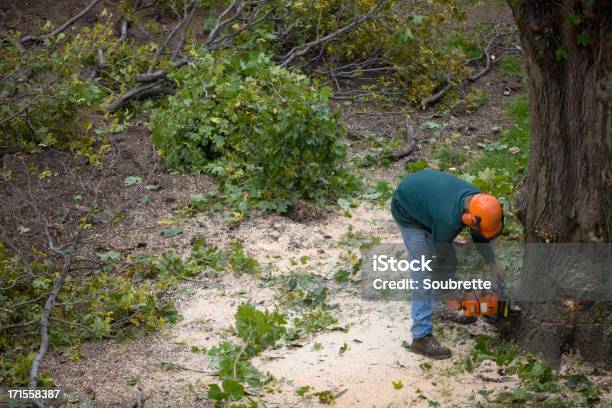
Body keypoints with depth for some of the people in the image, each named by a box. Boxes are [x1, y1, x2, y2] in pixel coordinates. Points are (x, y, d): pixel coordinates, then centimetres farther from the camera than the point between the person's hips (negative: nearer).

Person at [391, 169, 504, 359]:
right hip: (408, 212, -8)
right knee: (423, 271, -14)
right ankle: (421, 337, -15)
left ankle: (441, 307, 31)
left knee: (450, 260, 11)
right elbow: (441, 257, -23)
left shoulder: (477, 200, -19)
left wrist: (492, 264, -4)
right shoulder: (449, 219, -39)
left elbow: (479, 236, 2)